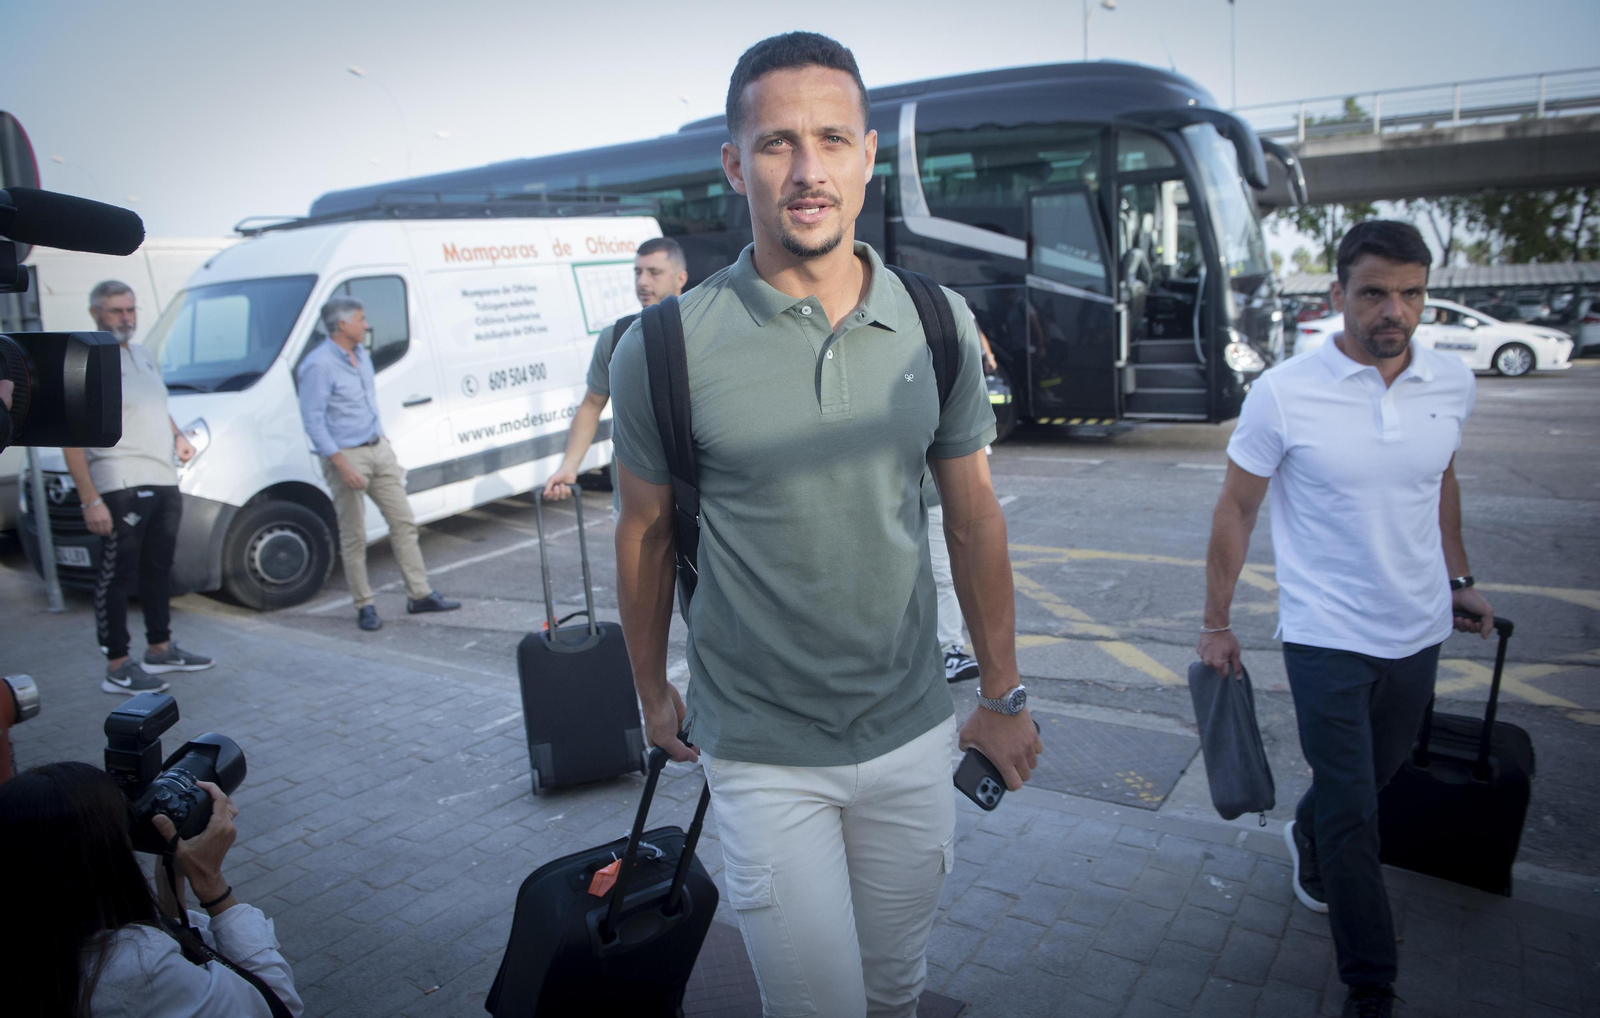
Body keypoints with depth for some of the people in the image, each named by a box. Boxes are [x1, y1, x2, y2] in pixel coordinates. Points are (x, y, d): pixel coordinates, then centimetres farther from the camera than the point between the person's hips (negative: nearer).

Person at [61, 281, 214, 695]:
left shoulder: (143, 355, 15)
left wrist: (178, 436, 10)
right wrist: (90, 500, -21)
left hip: (164, 483, 9)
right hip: (120, 487, -9)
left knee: (158, 569, 17)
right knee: (117, 578, -4)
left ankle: (160, 649, 30)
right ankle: (117, 668, 3)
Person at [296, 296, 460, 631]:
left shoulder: (361, 354, 11)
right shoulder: (318, 366, -15)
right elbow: (313, 420, -18)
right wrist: (342, 465, -22)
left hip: (378, 449, 8)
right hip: (346, 455, -8)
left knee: (404, 522, 8)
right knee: (354, 537, 1)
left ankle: (420, 595, 15)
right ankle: (364, 606, 13)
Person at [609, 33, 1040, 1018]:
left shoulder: (938, 325, -4)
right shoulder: (665, 348, -13)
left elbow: (974, 515, 4)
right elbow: (647, 530, 0)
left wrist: (1004, 695, 7)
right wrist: (654, 692, 10)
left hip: (914, 732, 3)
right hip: (762, 753, -3)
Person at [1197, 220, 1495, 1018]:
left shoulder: (1452, 384, -2)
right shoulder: (1284, 393, -15)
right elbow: (1236, 508, -7)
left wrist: (1458, 577, 17)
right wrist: (1215, 623, -5)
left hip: (1418, 631, 5)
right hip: (1326, 637, -5)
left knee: (1377, 773, 24)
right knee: (1353, 819, 0)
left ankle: (1308, 836, 55)